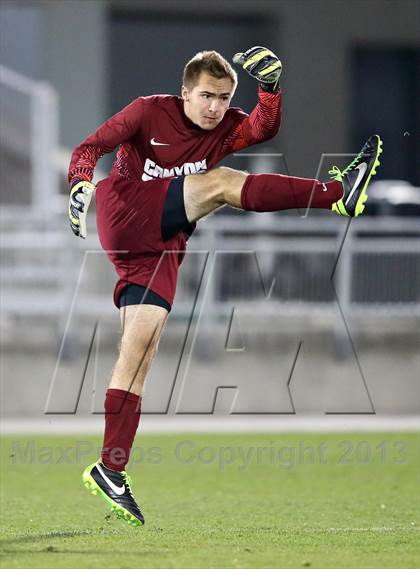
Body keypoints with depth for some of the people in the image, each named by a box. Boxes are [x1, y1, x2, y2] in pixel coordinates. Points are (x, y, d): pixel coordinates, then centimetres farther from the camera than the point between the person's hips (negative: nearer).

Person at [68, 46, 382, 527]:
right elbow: (91, 147, -5)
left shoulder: (225, 128, 10)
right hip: (124, 217, -5)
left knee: (141, 348, -3)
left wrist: (270, 87, -28)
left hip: (161, 248, 5)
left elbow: (264, 128, -11)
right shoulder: (149, 112, 0)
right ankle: (339, 193, -29)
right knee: (219, 182, -20)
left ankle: (110, 469, -4)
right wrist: (82, 183, -24)